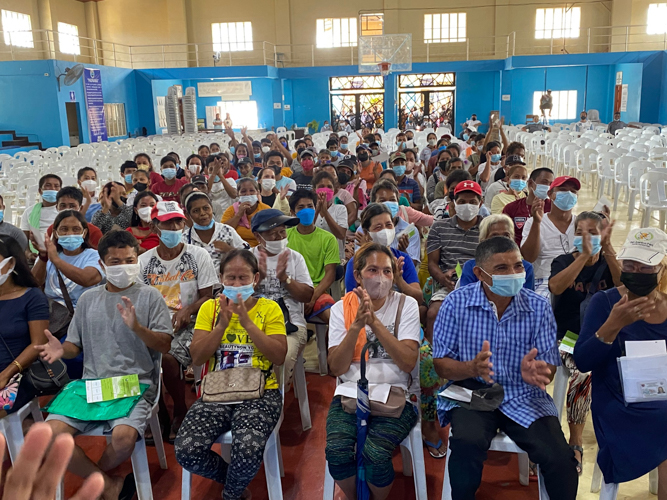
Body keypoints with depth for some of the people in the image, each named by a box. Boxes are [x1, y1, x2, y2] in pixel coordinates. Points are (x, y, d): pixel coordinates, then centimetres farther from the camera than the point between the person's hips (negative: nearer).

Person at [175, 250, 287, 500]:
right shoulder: (210, 307, 9)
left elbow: (279, 356, -7)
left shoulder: (269, 308, 4)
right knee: (186, 451, -21)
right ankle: (232, 477, 12)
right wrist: (222, 325, -12)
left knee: (248, 450, -30)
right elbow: (197, 357, 1)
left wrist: (247, 322, -14)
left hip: (259, 393, -2)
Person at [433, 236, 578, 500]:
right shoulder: (456, 303, -7)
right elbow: (441, 364, -4)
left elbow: (549, 366, 0)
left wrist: (535, 372, -25)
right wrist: (472, 368, -26)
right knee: (467, 442, -30)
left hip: (524, 398, 2)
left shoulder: (538, 307, -2)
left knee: (560, 459, -18)